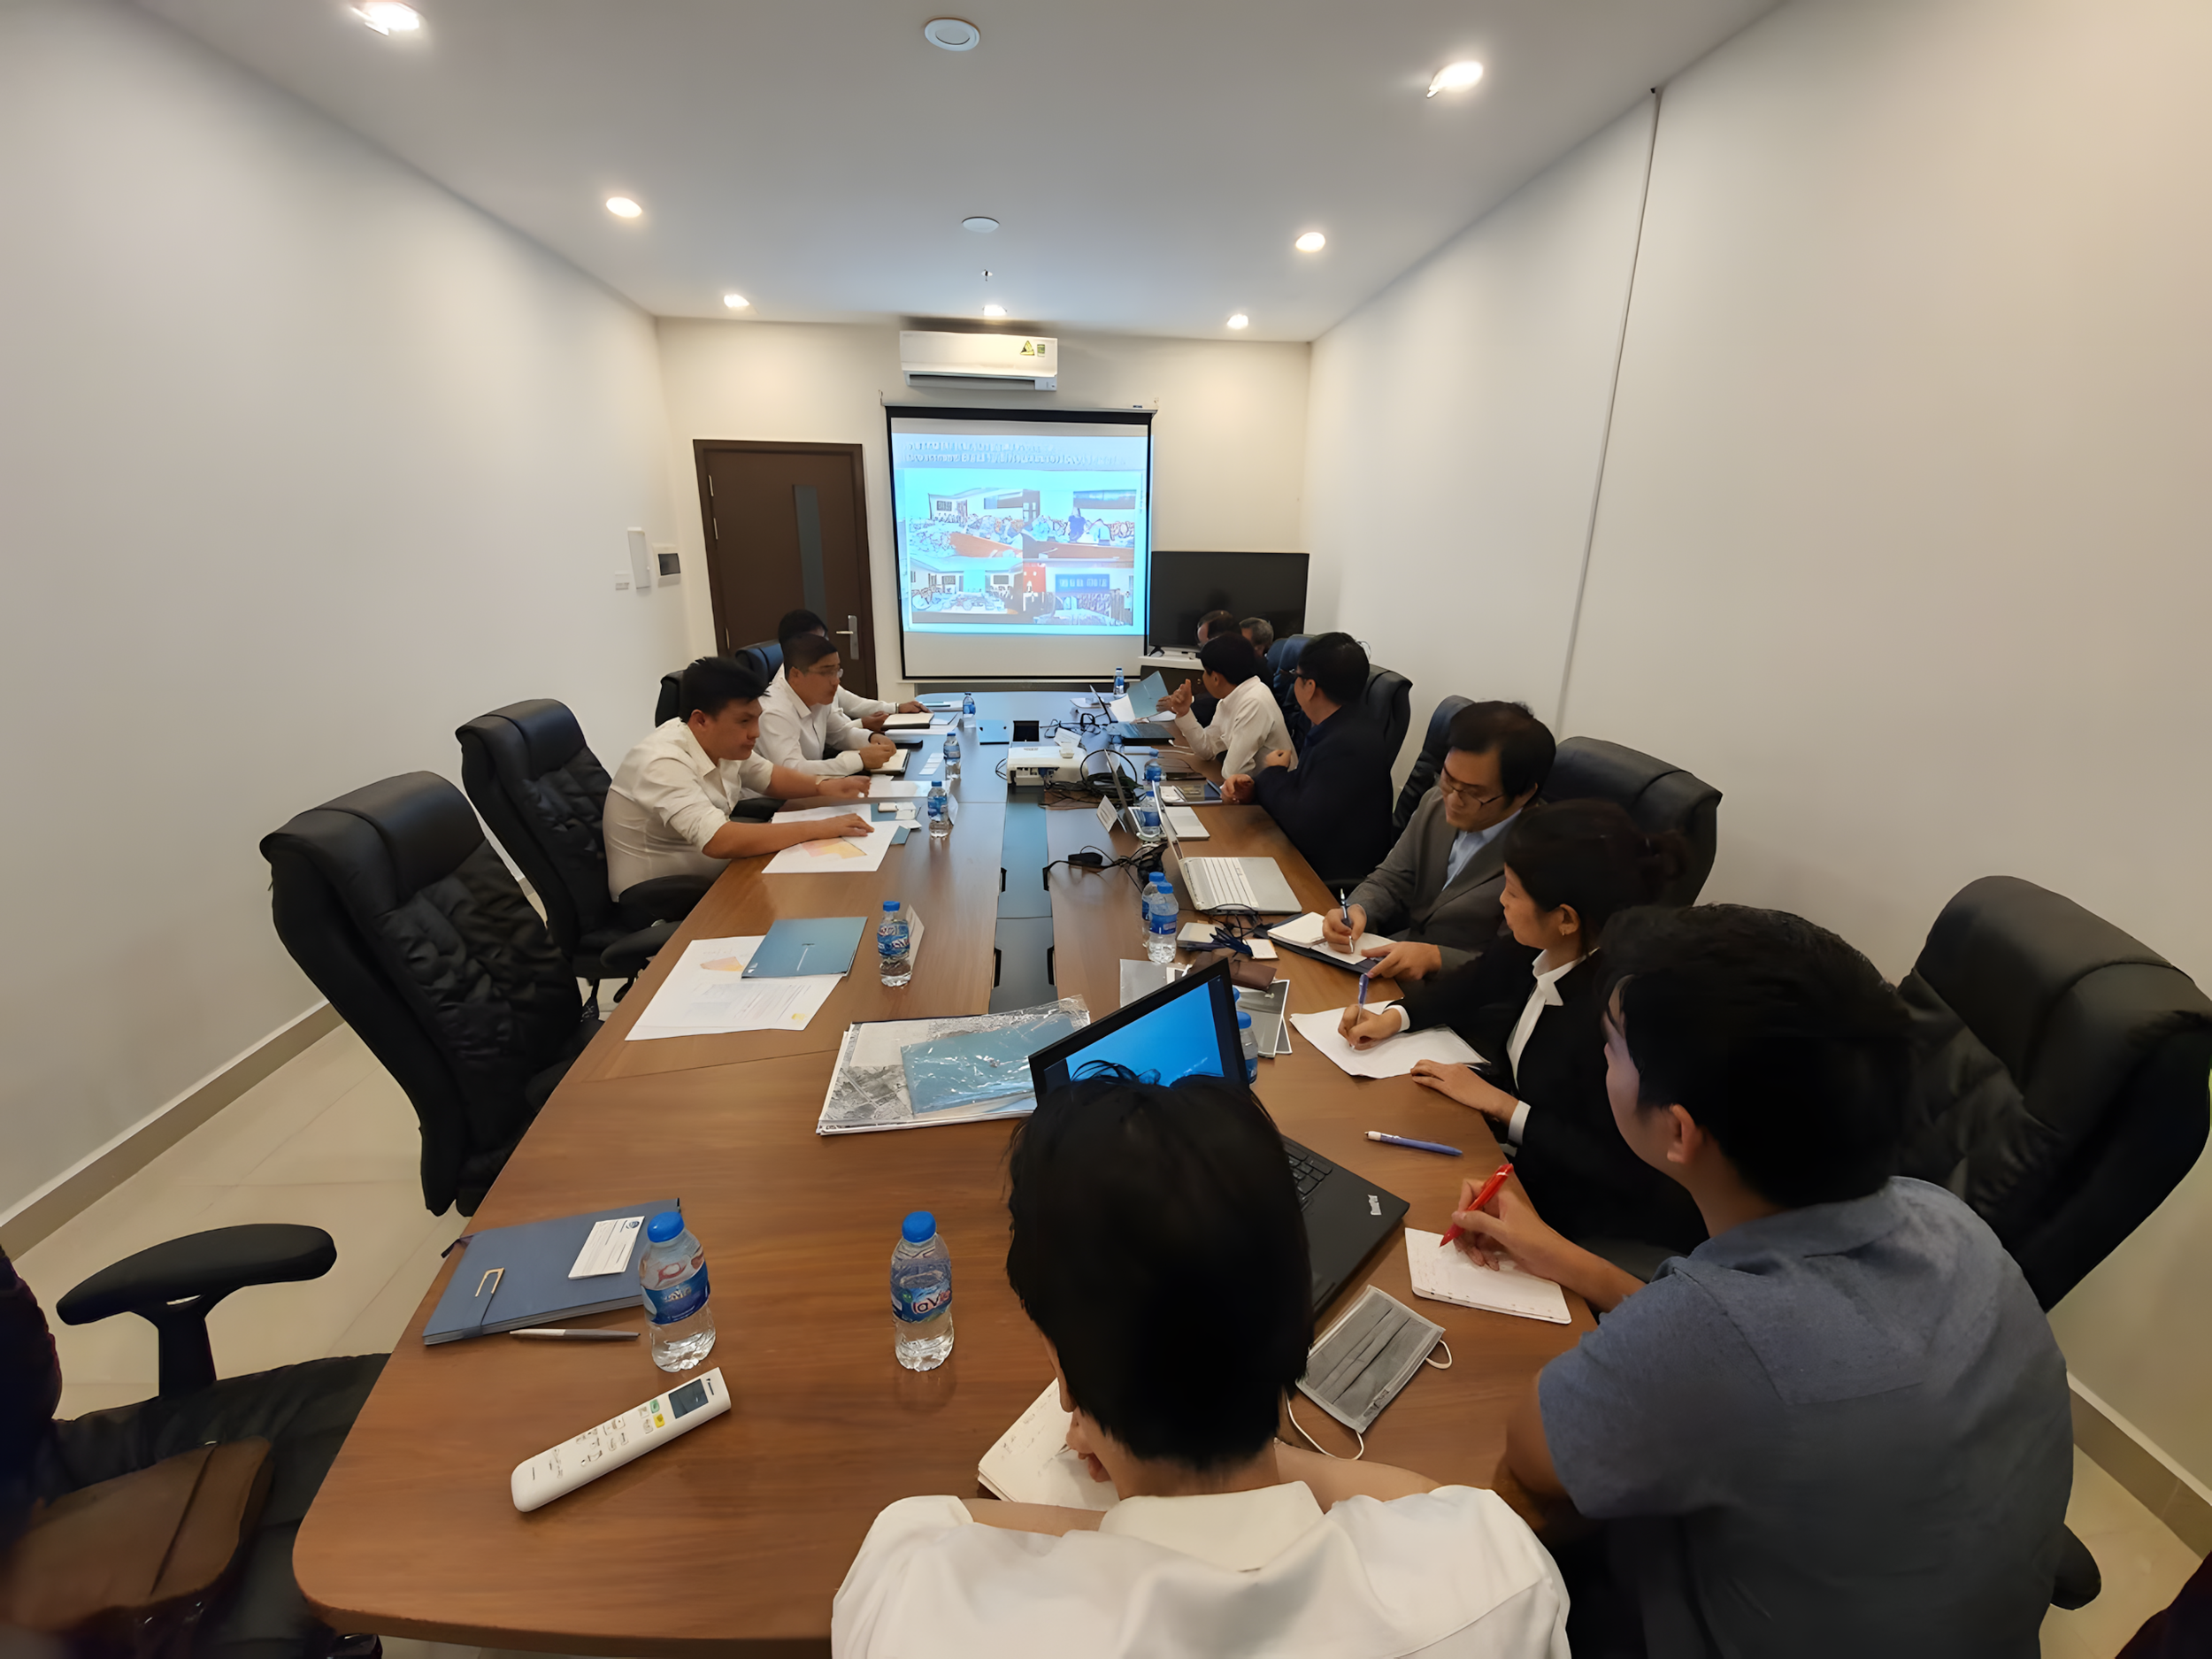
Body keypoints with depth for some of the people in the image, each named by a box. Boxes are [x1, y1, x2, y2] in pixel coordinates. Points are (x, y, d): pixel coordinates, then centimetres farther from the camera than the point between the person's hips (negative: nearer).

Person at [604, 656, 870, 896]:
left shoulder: (721, 742, -5)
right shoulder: (663, 765, -28)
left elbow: (769, 777, 12)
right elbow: (719, 842, -39)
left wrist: (822, 786, -8)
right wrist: (816, 828, -34)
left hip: (707, 880, 8)